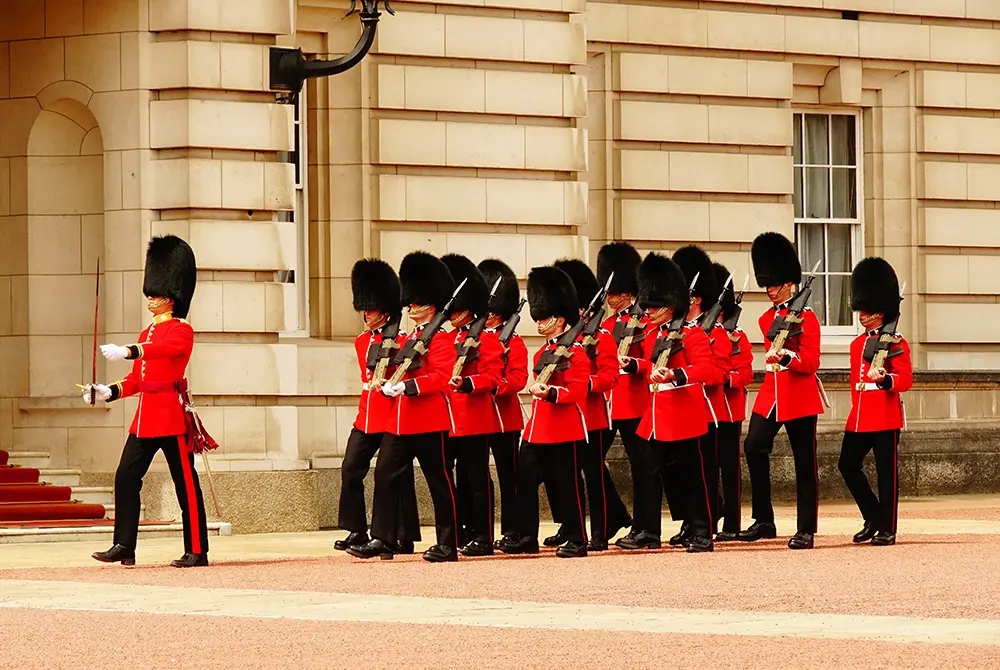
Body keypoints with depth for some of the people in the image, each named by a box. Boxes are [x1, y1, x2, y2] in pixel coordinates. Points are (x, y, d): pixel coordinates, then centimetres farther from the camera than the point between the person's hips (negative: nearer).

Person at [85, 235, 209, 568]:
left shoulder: (182, 331, -7)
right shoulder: (148, 333, 18)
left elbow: (166, 348, -30)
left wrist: (128, 351, -43)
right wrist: (110, 392, 3)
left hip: (171, 415, -8)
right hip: (145, 416, 8)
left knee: (186, 484, -2)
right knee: (125, 478, 1)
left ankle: (197, 552, 3)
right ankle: (124, 547, 3)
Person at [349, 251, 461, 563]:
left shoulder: (441, 339, -8)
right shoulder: (410, 338, 18)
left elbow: (441, 377, -19)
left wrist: (406, 386, -25)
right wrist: (389, 385, 3)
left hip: (429, 422, -8)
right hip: (399, 421, 8)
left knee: (439, 481, 0)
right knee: (385, 474, 0)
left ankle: (447, 545, 6)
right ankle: (382, 540, 0)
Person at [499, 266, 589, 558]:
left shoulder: (575, 351, -10)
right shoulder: (542, 352, 17)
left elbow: (578, 389, -18)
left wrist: (551, 392, -30)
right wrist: (534, 387, 10)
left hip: (564, 428, -9)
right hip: (538, 428, 9)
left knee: (567, 484, -3)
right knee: (526, 479, 6)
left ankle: (576, 540, 4)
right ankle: (526, 537, 13)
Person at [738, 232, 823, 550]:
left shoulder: (806, 317, -5)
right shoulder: (766, 319, 13)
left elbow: (810, 363, -11)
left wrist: (785, 357, -25)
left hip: (800, 398, -5)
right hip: (770, 394, 5)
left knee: (804, 463, 1)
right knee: (754, 447, -12)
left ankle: (806, 530, 6)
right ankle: (764, 521, -6)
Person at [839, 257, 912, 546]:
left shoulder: (896, 343, -5)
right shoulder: (857, 344, 16)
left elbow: (905, 380, -12)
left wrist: (885, 378, -31)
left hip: (885, 417, -7)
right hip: (858, 418, 7)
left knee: (886, 472, -2)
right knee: (848, 465, 2)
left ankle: (887, 529, 4)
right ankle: (874, 519, 15)